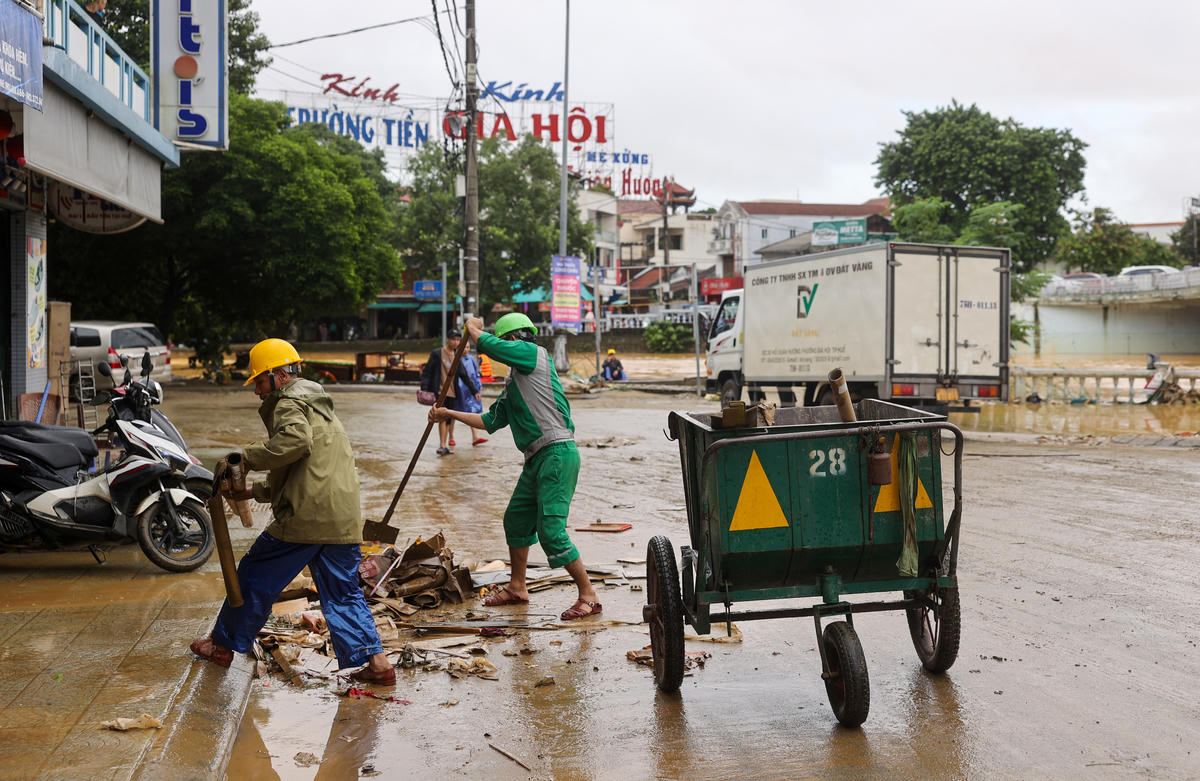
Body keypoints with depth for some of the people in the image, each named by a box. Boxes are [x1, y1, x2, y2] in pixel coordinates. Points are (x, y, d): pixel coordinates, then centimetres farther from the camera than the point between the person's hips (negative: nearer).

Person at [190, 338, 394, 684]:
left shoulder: (290, 404, -1)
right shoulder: (322, 409, 30)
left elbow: (296, 440, -25)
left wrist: (247, 457, -16)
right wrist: (254, 491, 26)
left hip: (304, 517, -8)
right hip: (344, 521, 8)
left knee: (254, 577, 10)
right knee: (343, 594, 11)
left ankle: (223, 645, 23)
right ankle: (375, 661, 0)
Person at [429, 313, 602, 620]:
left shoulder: (534, 353, -5)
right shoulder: (513, 383, 21)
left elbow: (485, 344, -11)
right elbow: (491, 421, 26)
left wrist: (473, 327, 11)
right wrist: (449, 414, 30)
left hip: (557, 453, -10)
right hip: (537, 458, 10)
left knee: (551, 531, -12)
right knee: (516, 520, 19)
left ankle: (589, 596, -5)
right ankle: (517, 588, 35)